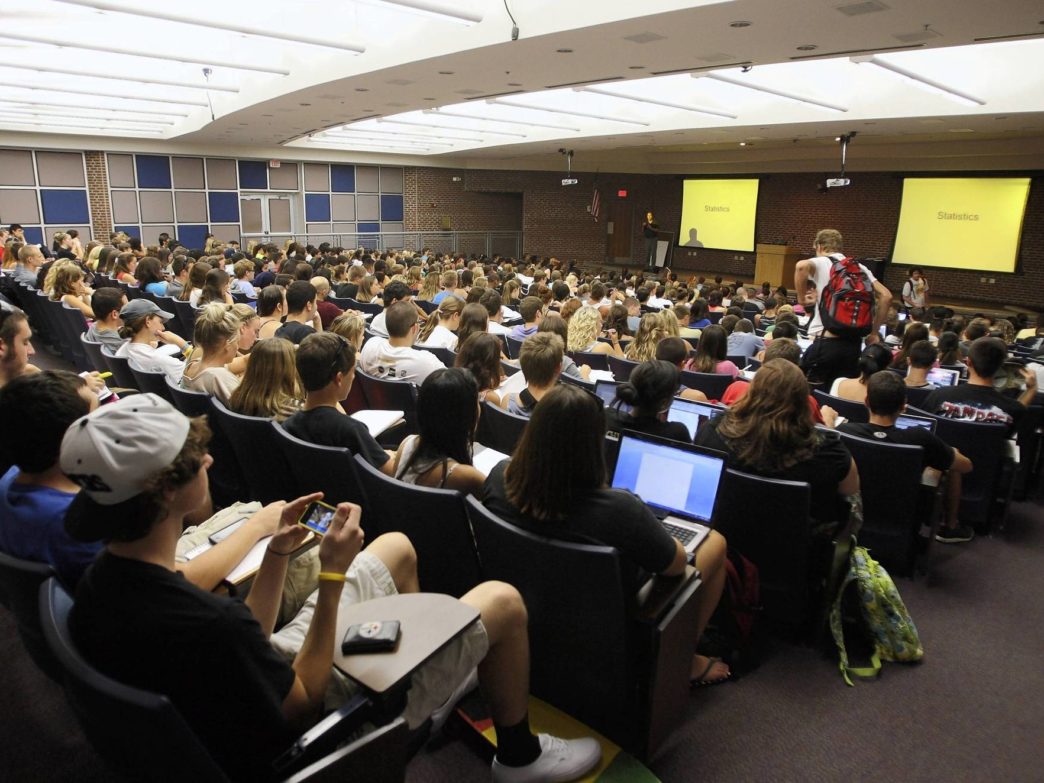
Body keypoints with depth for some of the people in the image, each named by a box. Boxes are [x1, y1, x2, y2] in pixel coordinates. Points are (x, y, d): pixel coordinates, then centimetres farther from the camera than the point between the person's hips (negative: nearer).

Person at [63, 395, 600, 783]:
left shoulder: (102, 582, -9)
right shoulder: (205, 623, -39)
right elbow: (304, 704, -22)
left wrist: (278, 553, -7)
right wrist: (333, 575, -23)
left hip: (268, 676, 8)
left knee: (397, 548, 21)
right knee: (502, 602, -1)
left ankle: (437, 664, 44)